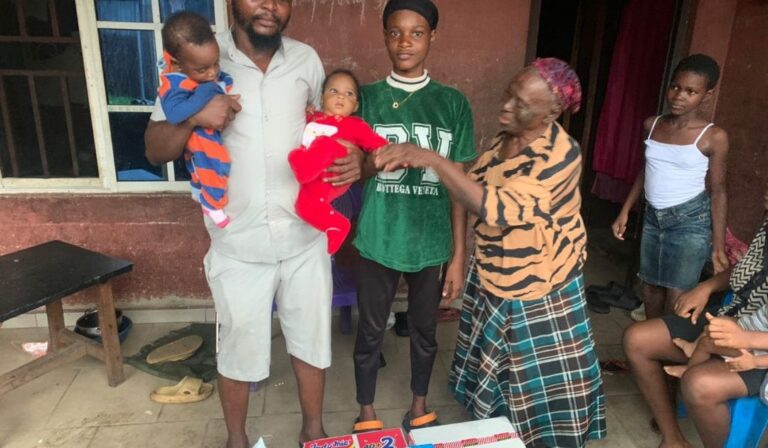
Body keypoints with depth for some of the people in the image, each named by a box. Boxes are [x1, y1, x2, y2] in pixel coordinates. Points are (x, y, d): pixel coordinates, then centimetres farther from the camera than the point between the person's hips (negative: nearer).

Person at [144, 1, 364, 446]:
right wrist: (194, 119, -23)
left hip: (305, 237, 3)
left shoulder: (306, 59, 3)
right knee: (239, 348, 14)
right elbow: (155, 149, -2)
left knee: (312, 339, 16)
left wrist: (353, 156, -7)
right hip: (238, 243, -2)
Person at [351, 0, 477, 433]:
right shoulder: (367, 98, -1)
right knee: (371, 332, 14)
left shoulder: (453, 103, -1)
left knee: (425, 330, 18)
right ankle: (367, 413, 38)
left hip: (433, 243, 1)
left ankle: (420, 407, 43)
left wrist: (459, 254, -2)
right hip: (379, 241, 0)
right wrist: (374, 162, -22)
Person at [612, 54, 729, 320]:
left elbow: (718, 191, -7)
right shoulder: (652, 125, 2)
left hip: (691, 221, -5)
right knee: (650, 293, 13)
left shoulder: (714, 137, -11)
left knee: (676, 303, -4)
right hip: (653, 218, 5)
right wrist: (625, 212, 12)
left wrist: (719, 246, -9)